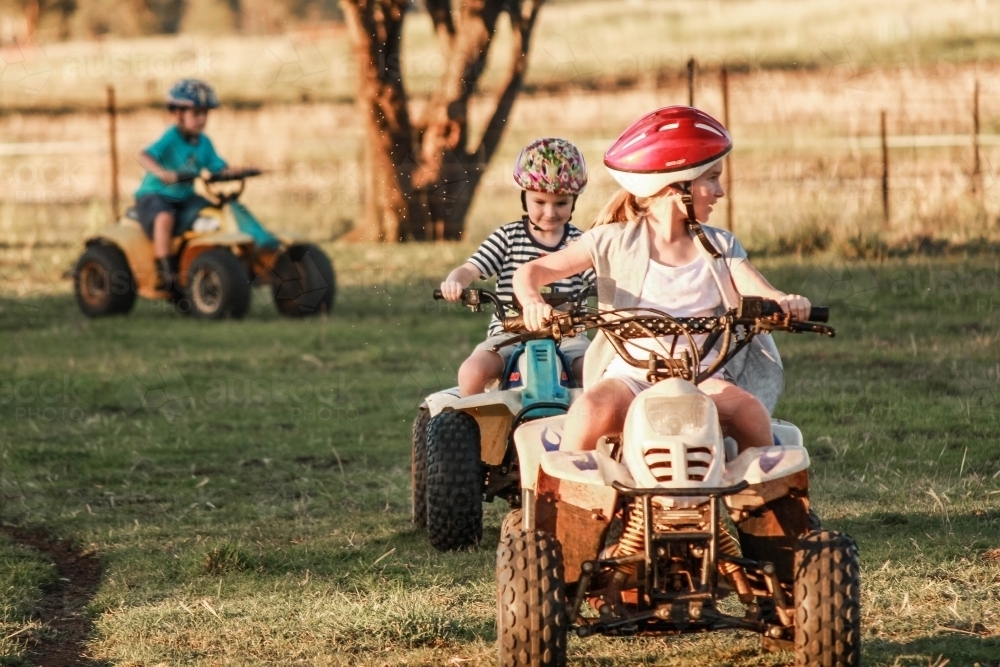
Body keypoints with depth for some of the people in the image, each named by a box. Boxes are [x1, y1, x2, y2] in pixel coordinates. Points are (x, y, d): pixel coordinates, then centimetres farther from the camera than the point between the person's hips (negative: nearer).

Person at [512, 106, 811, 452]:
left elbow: (763, 295, 0)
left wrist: (788, 303, -26)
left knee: (750, 412, -30)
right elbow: (531, 272, 3)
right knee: (591, 413, -36)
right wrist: (533, 301, -21)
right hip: (631, 371, -2)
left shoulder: (719, 247, 14)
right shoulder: (616, 241, 6)